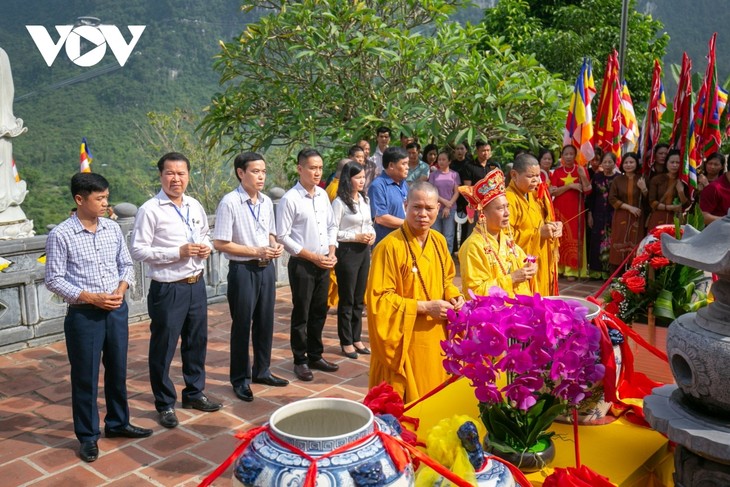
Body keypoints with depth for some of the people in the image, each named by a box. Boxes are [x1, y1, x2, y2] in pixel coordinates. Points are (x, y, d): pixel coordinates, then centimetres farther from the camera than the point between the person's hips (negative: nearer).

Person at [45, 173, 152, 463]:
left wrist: (121, 290, -8)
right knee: (85, 377, 7)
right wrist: (91, 298, -17)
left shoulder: (113, 228, 2)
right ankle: (88, 436, 24)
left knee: (117, 370, 17)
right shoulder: (61, 235, -11)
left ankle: (118, 423, 35)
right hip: (83, 315, -4)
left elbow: (126, 264, 10)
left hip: (117, 310, 5)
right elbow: (53, 279, -10)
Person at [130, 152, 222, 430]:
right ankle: (165, 404, 25)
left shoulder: (195, 207, 7)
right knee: (163, 348, 7)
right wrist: (178, 252, -21)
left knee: (197, 342, 18)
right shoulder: (150, 210, -12)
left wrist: (207, 247, -2)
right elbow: (138, 250, -15)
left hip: (196, 285, 6)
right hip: (167, 289, -6)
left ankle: (194, 393, 38)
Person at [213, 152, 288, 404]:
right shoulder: (230, 202, -14)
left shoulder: (266, 202, 6)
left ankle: (261, 371, 33)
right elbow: (220, 243, -15)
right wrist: (256, 252, -17)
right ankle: (240, 379, 21)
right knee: (242, 325, 5)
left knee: (265, 322, 15)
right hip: (243, 270, -6)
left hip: (266, 268, 6)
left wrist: (275, 246, -4)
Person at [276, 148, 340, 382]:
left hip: (324, 264, 6)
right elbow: (282, 237, -14)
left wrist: (331, 253, 0)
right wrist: (313, 257, -15)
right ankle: (300, 360, 21)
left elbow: (332, 226, 14)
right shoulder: (290, 199, -14)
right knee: (301, 314, 6)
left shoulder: (323, 195, 6)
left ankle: (315, 356, 31)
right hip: (301, 264, -6)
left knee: (319, 312, 16)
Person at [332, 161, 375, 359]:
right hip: (347, 252, -7)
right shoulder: (339, 202, -13)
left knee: (359, 298, 14)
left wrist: (372, 234, -2)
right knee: (347, 299, 4)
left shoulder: (364, 199, 9)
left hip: (364, 251, 7)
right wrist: (356, 237, -18)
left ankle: (356, 338, 27)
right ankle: (346, 342, 16)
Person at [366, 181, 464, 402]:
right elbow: (378, 299, -18)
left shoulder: (439, 241, 5)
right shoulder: (390, 246, -18)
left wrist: (454, 297, -2)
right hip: (404, 341, -6)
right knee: (404, 404, 5)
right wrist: (424, 307, -20)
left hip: (436, 337, 7)